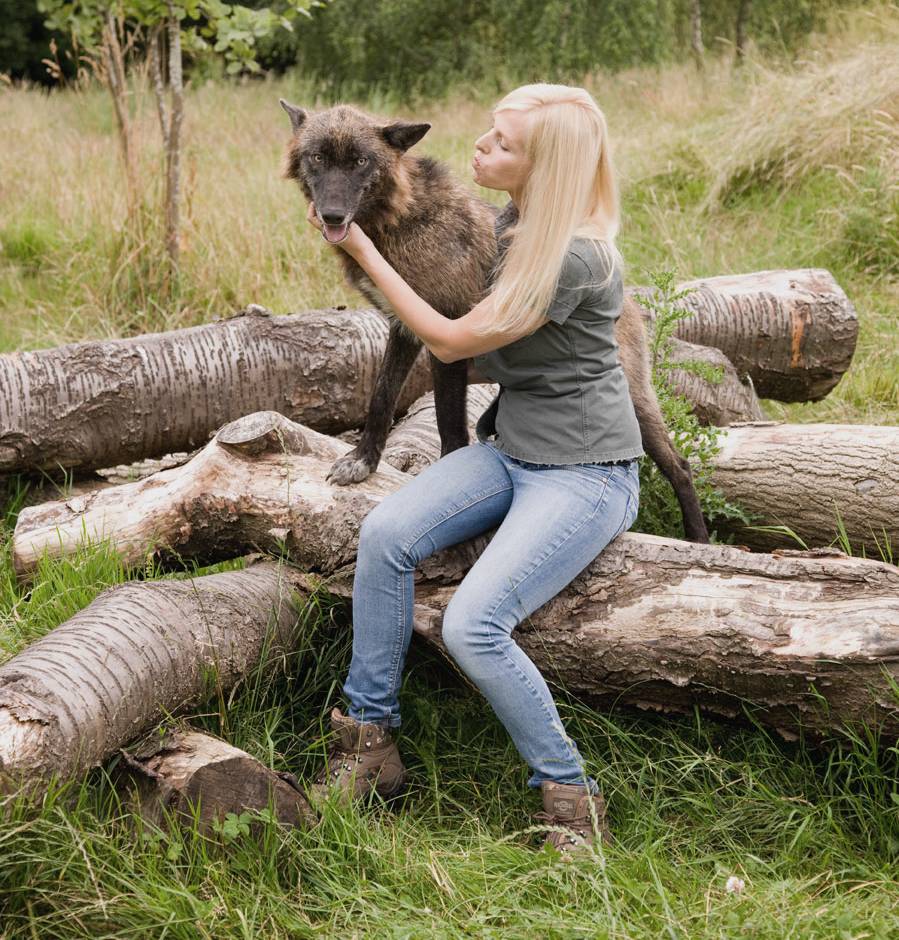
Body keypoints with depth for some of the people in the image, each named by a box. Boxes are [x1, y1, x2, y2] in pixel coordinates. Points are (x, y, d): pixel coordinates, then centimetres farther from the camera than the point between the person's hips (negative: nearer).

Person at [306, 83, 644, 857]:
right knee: (386, 533, -16)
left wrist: (362, 249, -10)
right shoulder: (512, 222, 6)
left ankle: (572, 800, -4)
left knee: (473, 625, -24)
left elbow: (454, 341, -16)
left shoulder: (574, 256, -23)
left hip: (586, 474, -8)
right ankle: (370, 742, -5)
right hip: (509, 450, 8)